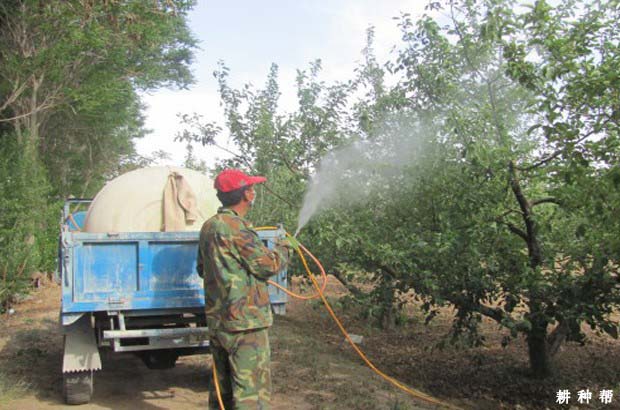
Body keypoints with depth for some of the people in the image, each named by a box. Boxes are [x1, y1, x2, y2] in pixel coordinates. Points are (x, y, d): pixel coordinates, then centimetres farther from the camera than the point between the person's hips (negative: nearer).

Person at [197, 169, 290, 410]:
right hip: (245, 320, -9)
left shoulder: (209, 227, 11)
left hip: (216, 320, 9)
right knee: (251, 390, -4)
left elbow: (202, 269, 22)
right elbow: (269, 265, -15)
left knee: (223, 386, 19)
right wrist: (283, 249, 3)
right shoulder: (236, 227, -17)